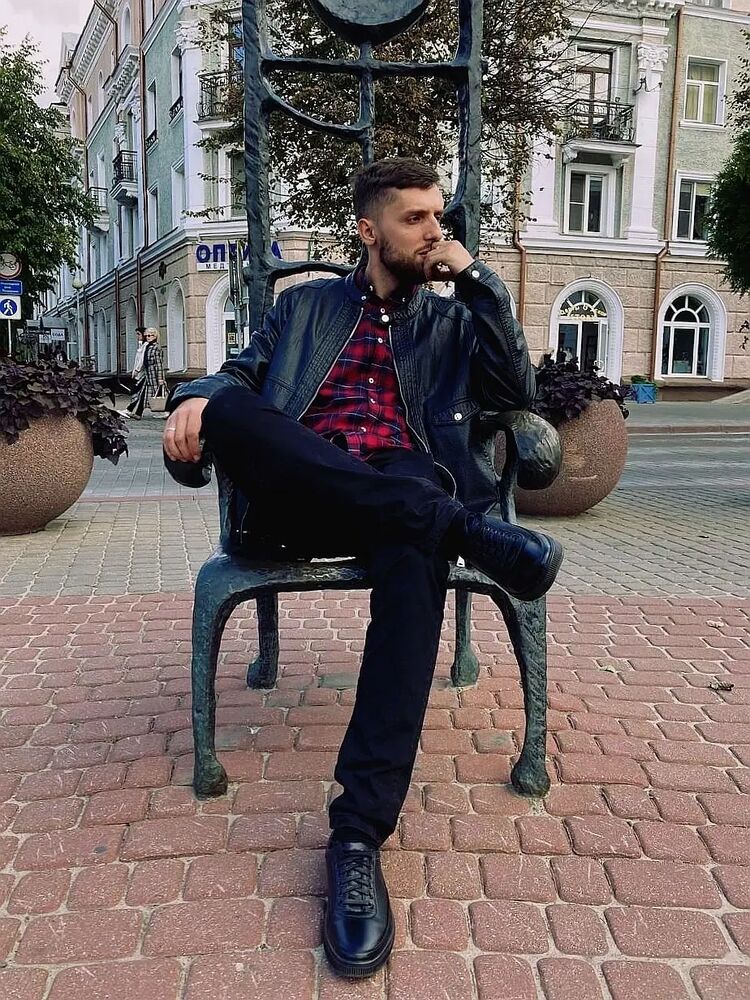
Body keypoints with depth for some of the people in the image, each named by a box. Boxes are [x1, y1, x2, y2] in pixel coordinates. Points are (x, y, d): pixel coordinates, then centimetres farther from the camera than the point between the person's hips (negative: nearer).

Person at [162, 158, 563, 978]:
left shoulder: (451, 320, 26)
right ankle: (470, 532, -35)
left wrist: (477, 277, 8)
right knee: (224, 406, -31)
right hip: (303, 497, 1)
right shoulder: (306, 305, 26)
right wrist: (197, 395, -9)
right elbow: (240, 377, 16)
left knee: (416, 549, -38)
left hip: (405, 489, 0)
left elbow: (517, 391, 11)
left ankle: (359, 831, -39)